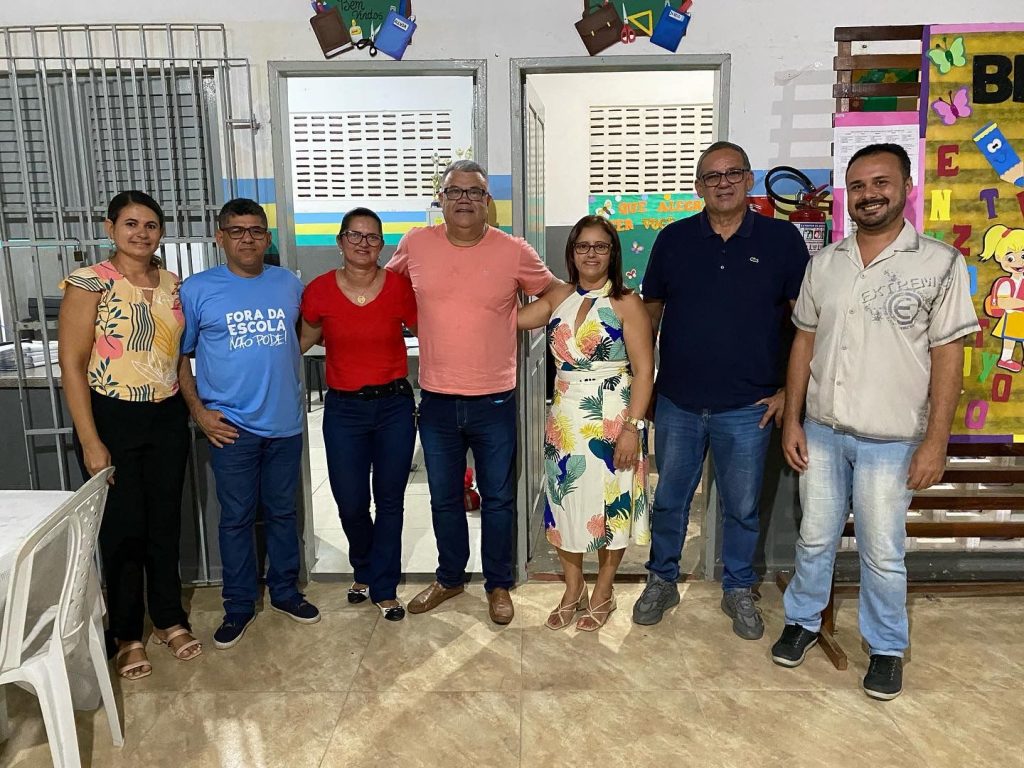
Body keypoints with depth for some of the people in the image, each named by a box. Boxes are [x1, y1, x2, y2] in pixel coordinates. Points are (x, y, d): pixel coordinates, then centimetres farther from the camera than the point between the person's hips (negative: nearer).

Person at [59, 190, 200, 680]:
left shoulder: (172, 284, 6)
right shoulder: (89, 283, -10)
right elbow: (71, 364, -12)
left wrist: (193, 409, 9)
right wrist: (90, 441, -14)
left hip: (167, 419, 5)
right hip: (112, 419, -4)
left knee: (166, 523, 14)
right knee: (123, 529, 6)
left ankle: (169, 618, 31)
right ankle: (127, 635, 25)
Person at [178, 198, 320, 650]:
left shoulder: (290, 285, 4)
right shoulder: (196, 290, -3)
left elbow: (305, 335, 18)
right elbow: (178, 356, 2)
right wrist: (198, 411, -5)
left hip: (285, 423, 3)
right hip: (231, 426, -2)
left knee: (282, 511, 14)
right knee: (236, 518, 8)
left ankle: (284, 590, 31)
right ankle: (239, 604, 23)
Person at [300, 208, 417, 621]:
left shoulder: (400, 286, -6)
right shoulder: (319, 291, -4)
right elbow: (304, 341, 11)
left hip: (395, 405, 0)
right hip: (344, 409, 1)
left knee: (390, 501, 8)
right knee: (351, 504, 6)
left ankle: (383, 588, 26)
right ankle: (365, 569, 38)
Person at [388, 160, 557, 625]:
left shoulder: (514, 251, -7)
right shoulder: (416, 245, -2)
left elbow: (553, 292, 8)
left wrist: (518, 319, -1)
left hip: (494, 400, -1)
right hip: (437, 400, 2)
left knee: (498, 499, 12)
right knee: (444, 499, 17)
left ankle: (498, 585, 32)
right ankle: (449, 578, 38)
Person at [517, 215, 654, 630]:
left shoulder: (626, 303, -8)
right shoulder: (557, 297, 6)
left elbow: (644, 371, -11)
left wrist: (632, 428, -16)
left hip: (612, 422, -4)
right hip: (565, 421, 4)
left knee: (610, 506, 8)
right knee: (565, 504, 12)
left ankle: (603, 592, 28)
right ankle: (573, 589, 32)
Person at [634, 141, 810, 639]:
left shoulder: (781, 238, -2)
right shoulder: (673, 239, 2)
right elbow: (650, 310, 9)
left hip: (749, 408, -1)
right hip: (676, 403, 1)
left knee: (742, 508, 14)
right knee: (668, 500, 14)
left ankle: (738, 590, 34)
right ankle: (662, 581, 34)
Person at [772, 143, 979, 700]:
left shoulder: (940, 264, -7)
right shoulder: (825, 262, 4)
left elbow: (948, 357, -7)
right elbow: (804, 343, 7)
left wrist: (935, 441, -11)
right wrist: (792, 420, 3)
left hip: (890, 441, -3)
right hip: (821, 432, 3)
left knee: (882, 553, 9)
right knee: (814, 538, 16)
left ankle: (887, 649, 31)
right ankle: (802, 621, 37)